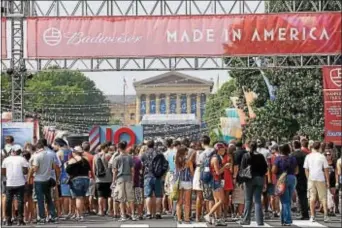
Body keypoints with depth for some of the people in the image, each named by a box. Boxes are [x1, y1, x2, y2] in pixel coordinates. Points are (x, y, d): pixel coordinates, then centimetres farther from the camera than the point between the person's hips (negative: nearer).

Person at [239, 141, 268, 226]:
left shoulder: (246, 156, -5)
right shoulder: (261, 156, 0)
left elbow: (242, 168, -7)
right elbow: (265, 167, 1)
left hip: (249, 178, -2)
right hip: (260, 179, 2)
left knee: (248, 200, 7)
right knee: (258, 200, 5)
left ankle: (246, 220, 9)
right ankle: (259, 220, 1)